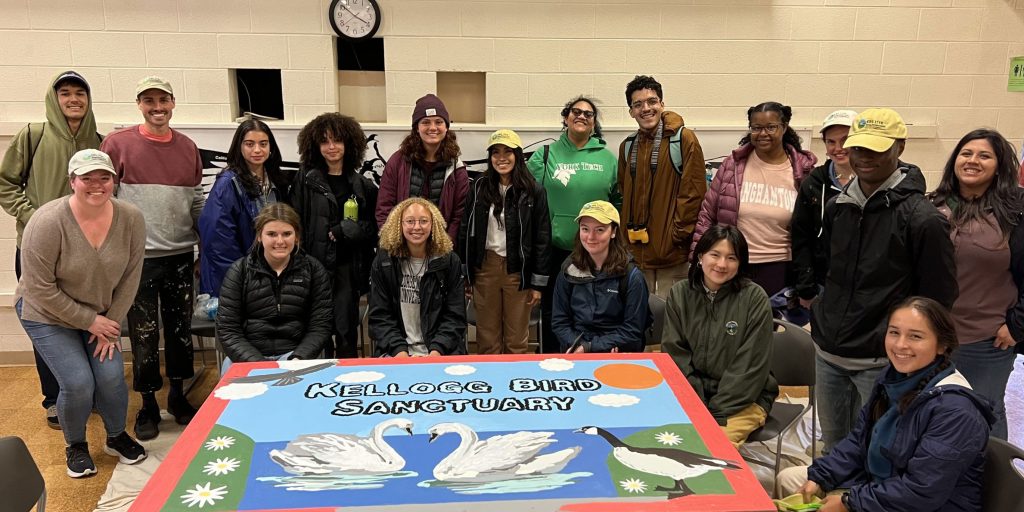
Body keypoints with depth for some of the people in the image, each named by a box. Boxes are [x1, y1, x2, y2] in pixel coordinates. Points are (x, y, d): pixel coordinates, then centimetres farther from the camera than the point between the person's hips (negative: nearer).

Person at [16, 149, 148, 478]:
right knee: (78, 383, -11)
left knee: (111, 376, -7)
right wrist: (90, 321, -17)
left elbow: (130, 277, -7)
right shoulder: (48, 222, -26)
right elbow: (40, 289, -21)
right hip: (49, 315, -3)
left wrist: (111, 324, -8)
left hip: (102, 316, 3)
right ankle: (76, 446, 18)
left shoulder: (131, 219, -16)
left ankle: (117, 437, 22)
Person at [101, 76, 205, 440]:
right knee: (144, 334, 4)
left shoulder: (188, 147, 7)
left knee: (181, 328, 12)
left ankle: (178, 396, 28)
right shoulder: (118, 144, -4)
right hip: (139, 256, -3)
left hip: (181, 254, 3)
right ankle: (148, 405, 19)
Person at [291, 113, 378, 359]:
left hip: (348, 266, 1)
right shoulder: (306, 179, 4)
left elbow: (372, 227, 7)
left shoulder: (362, 185, 7)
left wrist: (340, 231, -7)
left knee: (346, 329, 1)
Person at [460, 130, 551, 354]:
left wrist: (538, 283, -5)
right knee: (487, 338, 10)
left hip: (518, 270, -2)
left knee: (517, 340, 7)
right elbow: (465, 231, 5)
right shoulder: (479, 187, 2)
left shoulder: (533, 191, -4)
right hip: (485, 267, 2)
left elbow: (542, 238, -3)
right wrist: (464, 275, 2)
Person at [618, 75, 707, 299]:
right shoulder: (627, 146, 12)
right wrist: (626, 235, 10)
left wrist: (678, 234, -12)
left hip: (672, 250, -5)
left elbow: (694, 192, -9)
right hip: (635, 250, 5)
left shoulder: (684, 139, -6)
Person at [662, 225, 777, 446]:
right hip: (692, 393, 3)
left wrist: (718, 412, -14)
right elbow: (674, 354, 0)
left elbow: (750, 365, -11)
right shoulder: (680, 293, 1)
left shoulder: (755, 298, -10)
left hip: (745, 399, -3)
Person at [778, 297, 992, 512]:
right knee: (788, 479, 8)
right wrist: (819, 477, -2)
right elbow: (860, 439, 8)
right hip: (880, 485, 8)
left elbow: (922, 493, -28)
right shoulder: (894, 376, 1)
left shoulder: (954, 410, -27)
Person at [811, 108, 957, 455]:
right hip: (827, 353, 6)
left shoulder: (921, 217, -13)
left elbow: (939, 298, -9)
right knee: (833, 448, 19)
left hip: (880, 362, -6)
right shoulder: (837, 206, 6)